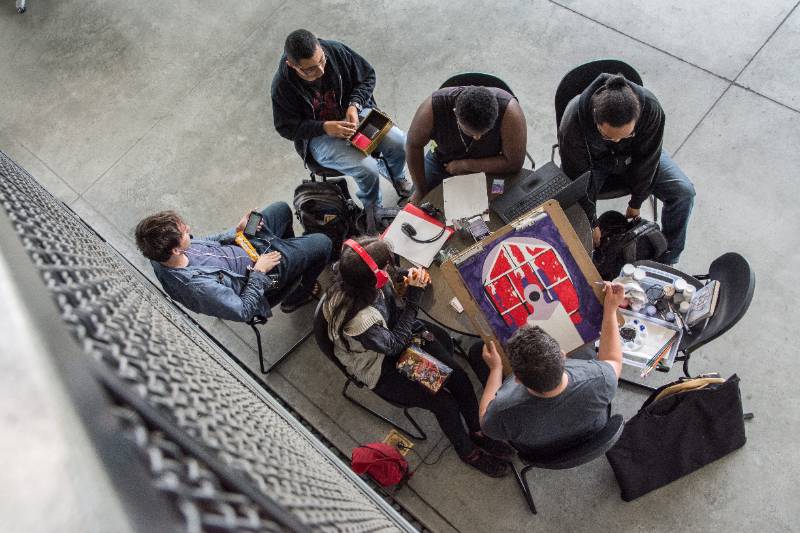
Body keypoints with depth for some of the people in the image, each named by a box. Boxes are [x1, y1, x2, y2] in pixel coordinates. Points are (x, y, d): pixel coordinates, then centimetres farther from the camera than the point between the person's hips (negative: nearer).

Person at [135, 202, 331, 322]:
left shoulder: (161, 255, -19)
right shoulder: (199, 286, -43)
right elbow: (243, 312, -29)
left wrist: (237, 231, -5)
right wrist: (259, 272, -23)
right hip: (258, 276, -7)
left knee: (282, 208, 20)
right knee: (322, 243, 3)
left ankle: (290, 247, 51)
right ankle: (298, 297, 28)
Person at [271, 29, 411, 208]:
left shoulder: (335, 50, -15)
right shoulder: (282, 85, -22)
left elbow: (367, 76, 0)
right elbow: (287, 127, -12)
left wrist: (355, 105, -17)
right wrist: (325, 127, -25)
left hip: (354, 112, 4)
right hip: (319, 135, -3)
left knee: (400, 143, -17)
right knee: (367, 169, -26)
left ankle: (397, 176, 20)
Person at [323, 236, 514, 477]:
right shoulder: (359, 321, -41)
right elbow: (396, 344, -21)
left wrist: (413, 282, -20)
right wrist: (413, 295, -26)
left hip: (394, 333, 6)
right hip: (380, 369, -6)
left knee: (459, 377, -2)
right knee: (444, 402, -6)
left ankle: (478, 433, 24)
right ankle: (468, 451, 24)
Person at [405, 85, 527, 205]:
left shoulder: (509, 110, -36)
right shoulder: (433, 107, -33)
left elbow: (514, 163, -28)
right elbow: (414, 145, -16)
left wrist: (465, 165, -25)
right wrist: (421, 191, -10)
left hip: (490, 168, -1)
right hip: (442, 162, 1)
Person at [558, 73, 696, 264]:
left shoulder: (651, 109, -33)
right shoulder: (573, 121, -39)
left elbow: (646, 159, -16)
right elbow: (578, 176, -25)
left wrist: (635, 203, -4)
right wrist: (592, 224, -16)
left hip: (633, 157, 2)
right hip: (593, 161, -2)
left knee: (684, 192, -14)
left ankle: (667, 261, 7)